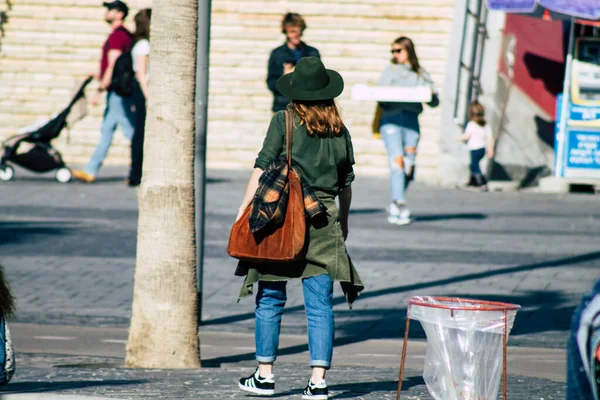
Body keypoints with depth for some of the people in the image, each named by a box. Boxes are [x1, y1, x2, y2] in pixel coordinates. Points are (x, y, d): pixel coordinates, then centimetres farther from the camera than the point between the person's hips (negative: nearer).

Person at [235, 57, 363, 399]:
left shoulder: (284, 121, -3)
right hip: (323, 221, 2)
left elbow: (262, 169, -7)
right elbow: (346, 183, 13)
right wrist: (343, 222, 27)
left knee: (271, 299, 9)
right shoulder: (339, 130, 7)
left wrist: (244, 210, -2)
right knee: (320, 303, 3)